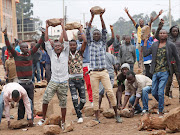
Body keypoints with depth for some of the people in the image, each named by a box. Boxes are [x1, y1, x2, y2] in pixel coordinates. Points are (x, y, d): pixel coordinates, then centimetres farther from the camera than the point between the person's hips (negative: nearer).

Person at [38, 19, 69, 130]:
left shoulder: (65, 53, 4)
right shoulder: (52, 54, 8)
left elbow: (66, 41, -5)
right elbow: (47, 42, 3)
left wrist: (63, 27, -8)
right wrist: (47, 28, -1)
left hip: (63, 83, -1)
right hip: (53, 82, 1)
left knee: (63, 104, 4)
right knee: (45, 100, -8)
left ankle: (63, 122, 16)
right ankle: (43, 118, 10)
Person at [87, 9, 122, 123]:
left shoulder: (103, 43, 11)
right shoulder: (90, 43, 11)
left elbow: (104, 31, -1)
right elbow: (88, 31, 0)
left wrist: (101, 17, -10)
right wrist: (92, 17, -8)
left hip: (104, 72, 0)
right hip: (94, 73, 0)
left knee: (110, 92, -9)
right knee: (95, 95, 1)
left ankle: (116, 114, 3)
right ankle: (97, 117, 6)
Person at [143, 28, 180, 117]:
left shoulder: (171, 45, -1)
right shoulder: (154, 45, 10)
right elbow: (145, 54, 6)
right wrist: (145, 42, 8)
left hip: (164, 72, -4)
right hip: (155, 72, 4)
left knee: (160, 92, -11)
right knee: (154, 92, 6)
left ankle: (160, 112, 1)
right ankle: (161, 104, 34)